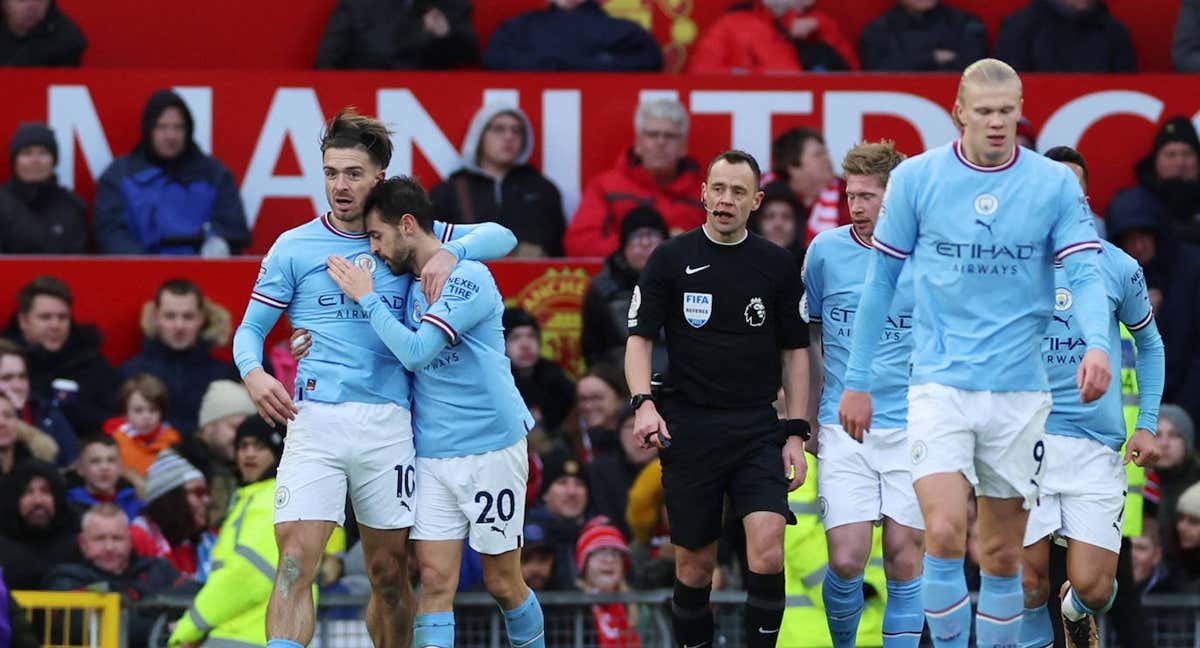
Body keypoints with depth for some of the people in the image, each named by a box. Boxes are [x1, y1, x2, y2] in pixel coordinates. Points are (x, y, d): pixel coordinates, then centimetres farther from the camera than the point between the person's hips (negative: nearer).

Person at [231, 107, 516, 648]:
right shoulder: (294, 247, 7)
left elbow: (500, 236, 10)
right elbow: (251, 327, 11)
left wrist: (450, 251, -10)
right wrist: (253, 372, -10)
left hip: (388, 424, 2)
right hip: (314, 419, -2)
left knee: (390, 574, 8)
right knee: (295, 563, -16)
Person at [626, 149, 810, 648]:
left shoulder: (777, 265, 6)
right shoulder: (670, 260, 2)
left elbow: (794, 352, 11)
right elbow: (639, 338, 1)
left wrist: (795, 433, 5)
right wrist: (643, 403, -16)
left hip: (757, 430, 0)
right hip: (688, 432, 0)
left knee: (767, 547, -18)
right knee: (695, 564, 5)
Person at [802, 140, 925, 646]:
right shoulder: (826, 250, 3)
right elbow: (808, 337, 14)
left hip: (912, 428, 0)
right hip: (843, 429, 0)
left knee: (904, 558, -1)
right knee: (847, 560, -8)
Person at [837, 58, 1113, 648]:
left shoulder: (1055, 183, 0)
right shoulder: (916, 178, -1)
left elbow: (1085, 274, -6)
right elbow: (880, 281, 6)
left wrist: (1097, 345, -27)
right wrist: (856, 381, 7)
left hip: (1019, 392, 1)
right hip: (940, 383, -1)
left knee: (1002, 555, 7)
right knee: (944, 535, -17)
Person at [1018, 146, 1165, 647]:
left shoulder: (1118, 267, 3)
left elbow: (1149, 345, 17)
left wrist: (1148, 424, 8)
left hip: (1096, 449, 0)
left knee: (1092, 588, -6)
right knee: (1030, 582, -4)